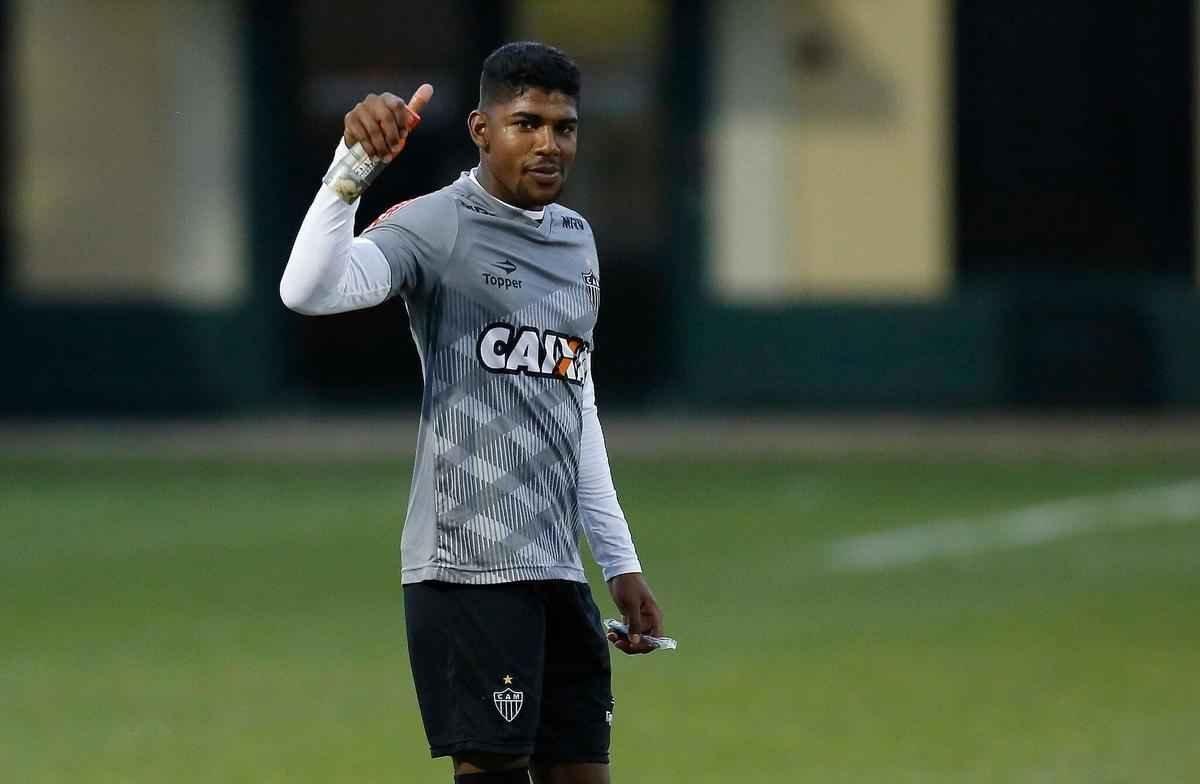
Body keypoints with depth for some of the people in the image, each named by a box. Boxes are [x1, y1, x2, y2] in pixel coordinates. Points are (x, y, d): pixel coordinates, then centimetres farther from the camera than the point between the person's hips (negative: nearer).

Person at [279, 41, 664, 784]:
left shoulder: (577, 240, 18)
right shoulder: (436, 227, -6)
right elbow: (309, 290, -24)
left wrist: (620, 558, 22)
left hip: (559, 573, 7)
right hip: (468, 570, -7)